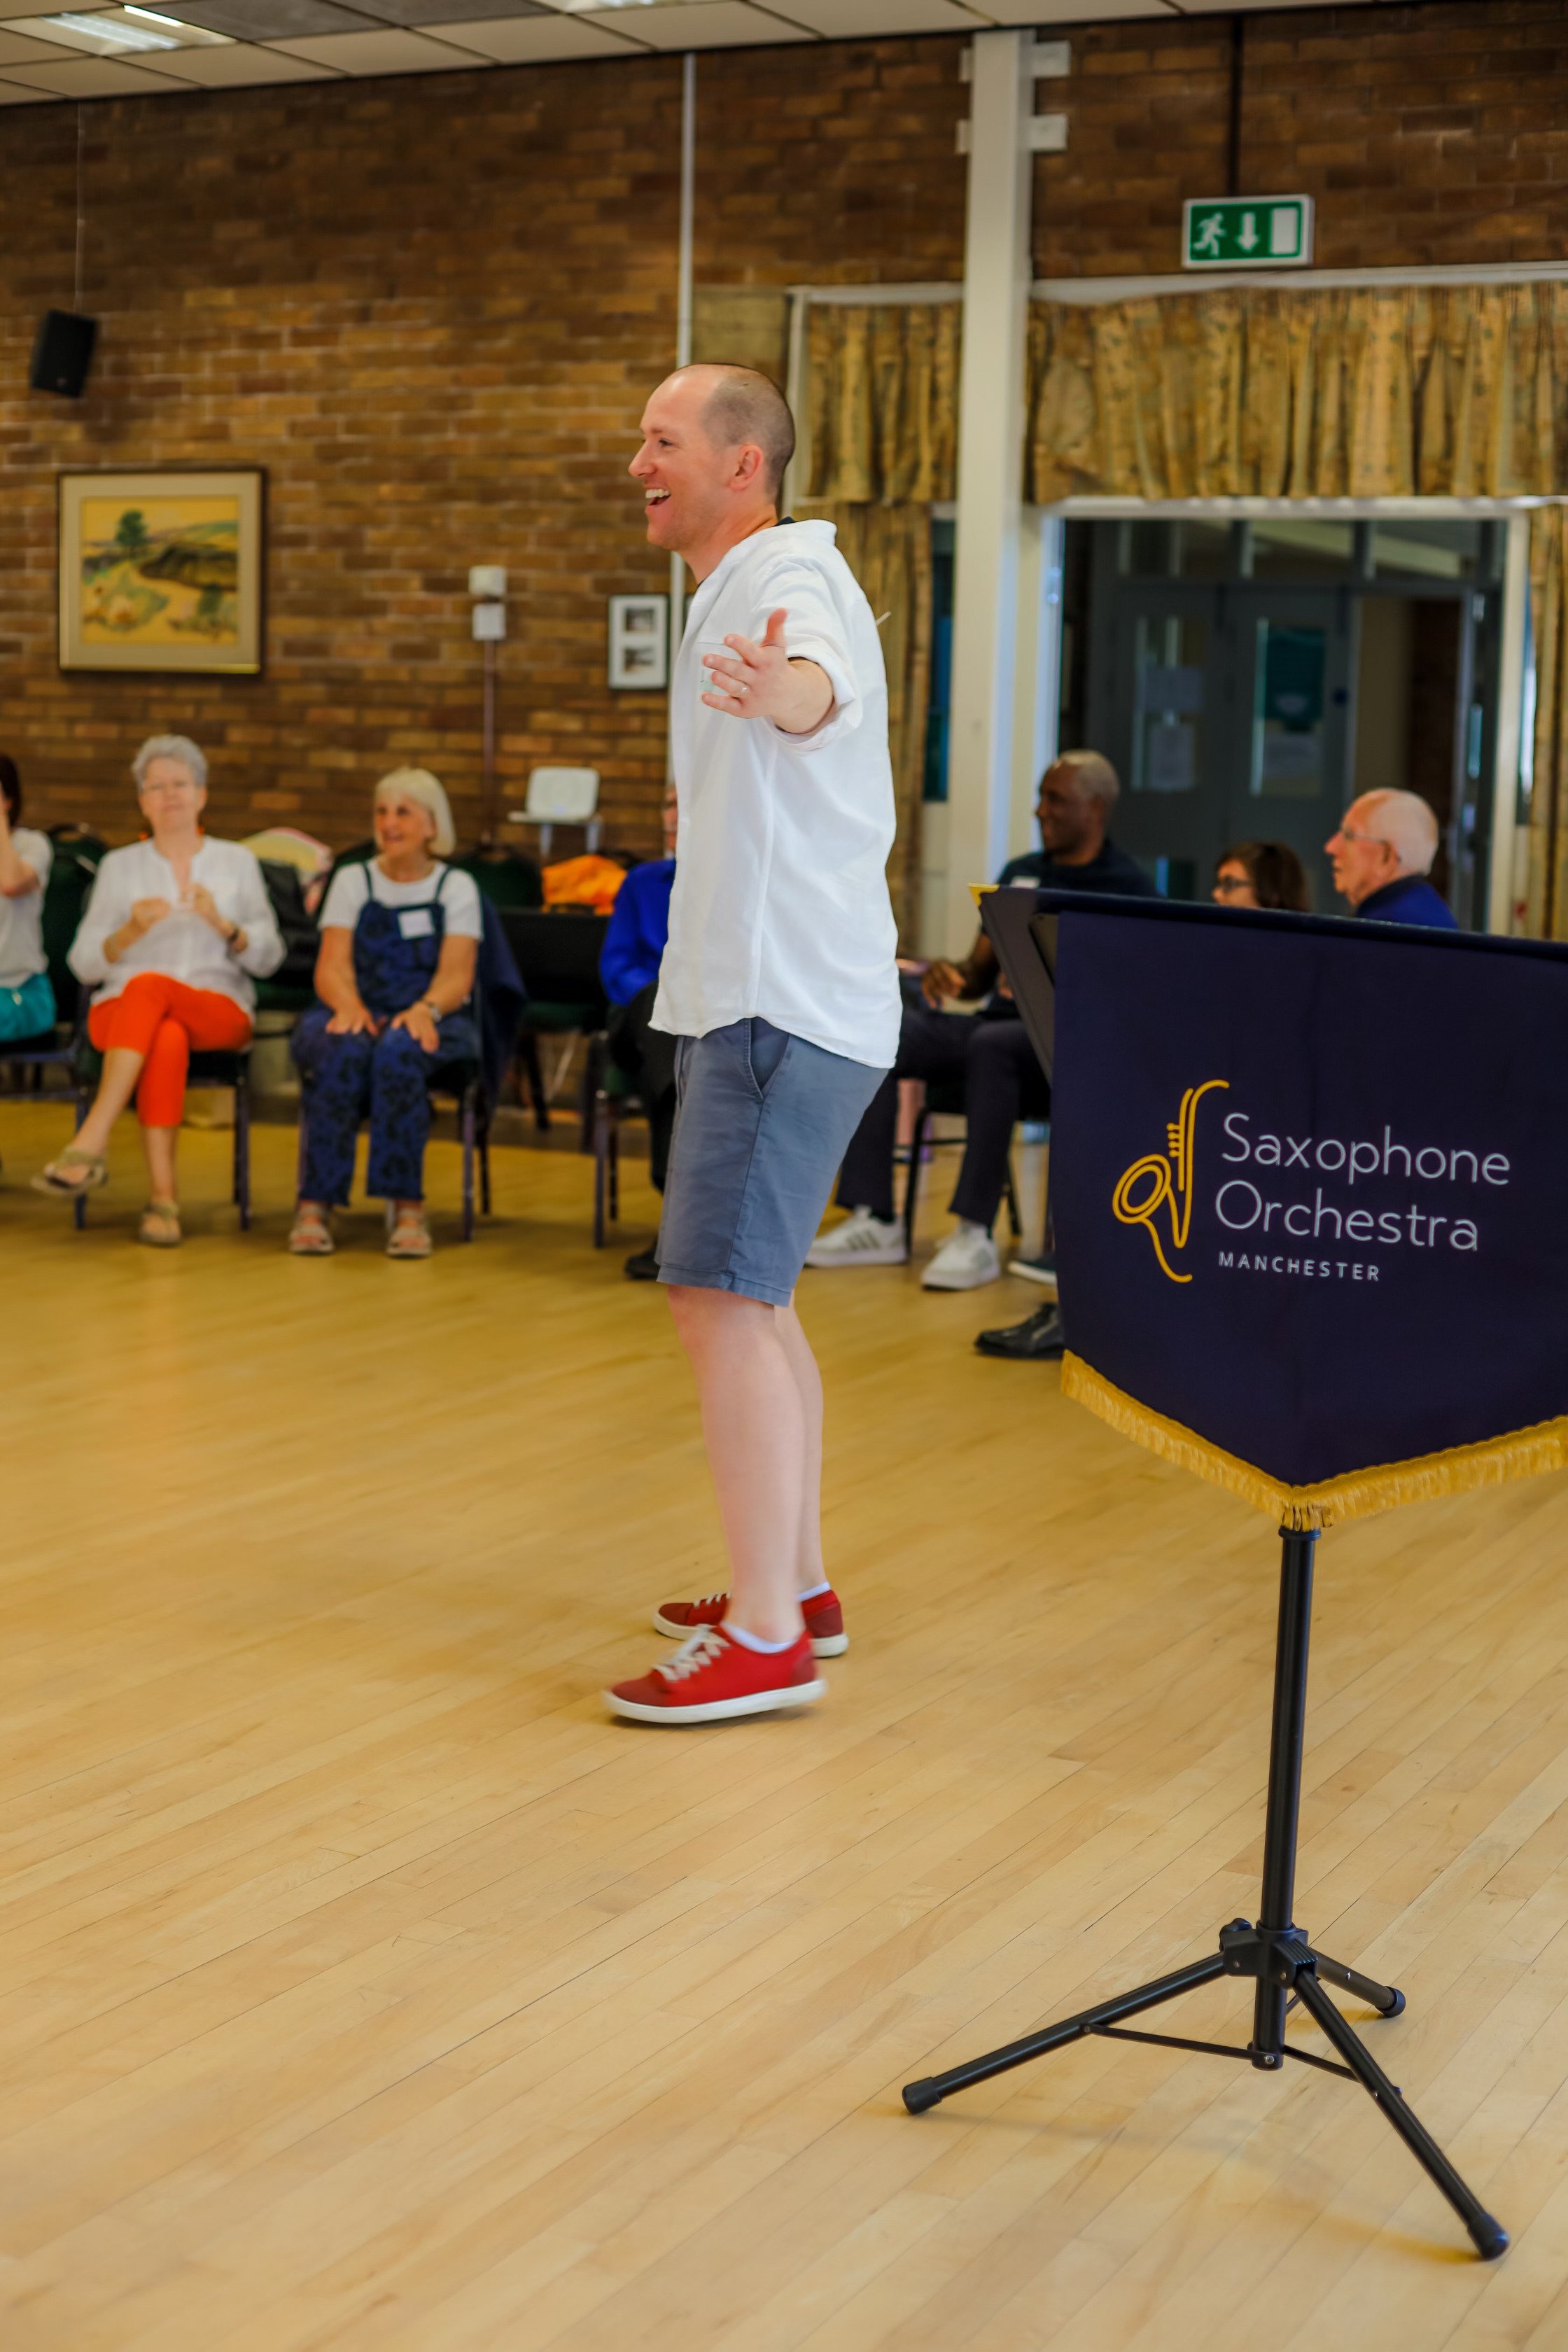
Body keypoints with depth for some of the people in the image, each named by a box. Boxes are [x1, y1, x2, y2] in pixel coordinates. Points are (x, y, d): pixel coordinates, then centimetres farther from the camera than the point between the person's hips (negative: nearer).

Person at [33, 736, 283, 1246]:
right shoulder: (119, 866, 13)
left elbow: (269, 959, 5)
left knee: (149, 986, -38)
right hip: (121, 1010, 1)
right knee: (167, 1040, -39)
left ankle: (90, 1144, -47)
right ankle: (162, 1198, -46)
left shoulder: (237, 862, 13)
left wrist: (223, 924, -15)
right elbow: (83, 965, 6)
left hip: (220, 1011, -1)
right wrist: (130, 932, -15)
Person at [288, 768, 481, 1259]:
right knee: (346, 1050, -36)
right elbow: (331, 966, 0)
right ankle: (316, 1204, -36)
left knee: (399, 1049, -37)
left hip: (429, 1022, -1)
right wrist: (349, 1005, -23)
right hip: (357, 1014, 1)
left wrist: (425, 1009, -27)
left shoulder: (456, 887, 9)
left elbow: (457, 976, -4)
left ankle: (407, 1205, -35)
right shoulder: (352, 881, 13)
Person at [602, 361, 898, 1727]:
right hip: (758, 998, 11)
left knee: (722, 1297, -13)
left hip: (782, 1008, -11)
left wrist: (783, 689, -61)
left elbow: (822, 681, -38)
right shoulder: (739, 589, 19)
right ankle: (800, 1587, 27)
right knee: (749, 1300, 17)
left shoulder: (788, 572, -13)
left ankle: (767, 1640, -10)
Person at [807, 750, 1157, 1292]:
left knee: (990, 1045, -39)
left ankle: (974, 1235, -37)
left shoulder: (1127, 886, -1)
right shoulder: (1020, 873, 20)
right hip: (998, 1021, 7)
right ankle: (875, 1222, -19)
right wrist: (947, 973, -2)